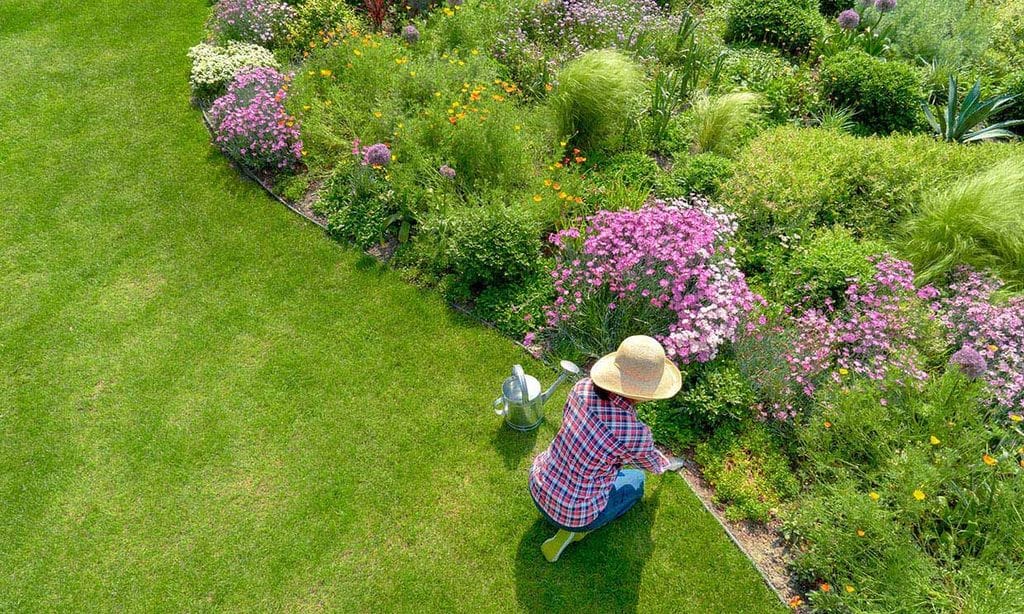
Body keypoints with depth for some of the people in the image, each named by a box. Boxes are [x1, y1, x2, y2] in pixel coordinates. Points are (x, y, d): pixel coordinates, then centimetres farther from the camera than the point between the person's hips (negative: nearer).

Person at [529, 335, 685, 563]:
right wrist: (665, 465, 23)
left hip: (537, 487, 5)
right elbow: (650, 461, -3)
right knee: (636, 480, 22)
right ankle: (572, 530, 10)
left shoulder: (583, 387, -17)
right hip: (573, 513, -5)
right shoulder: (636, 433, -28)